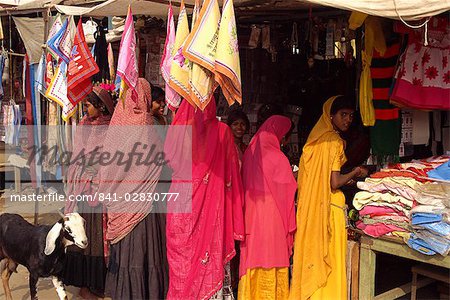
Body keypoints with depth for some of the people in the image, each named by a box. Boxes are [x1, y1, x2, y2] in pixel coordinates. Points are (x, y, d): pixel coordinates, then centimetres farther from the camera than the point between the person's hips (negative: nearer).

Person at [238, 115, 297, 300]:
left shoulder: (250, 152, 2)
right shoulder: (278, 158, -13)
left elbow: (244, 185, 8)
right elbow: (286, 193, -9)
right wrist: (289, 225, -2)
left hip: (251, 214, 5)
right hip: (272, 215, -5)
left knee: (252, 255, 14)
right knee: (272, 258, 6)